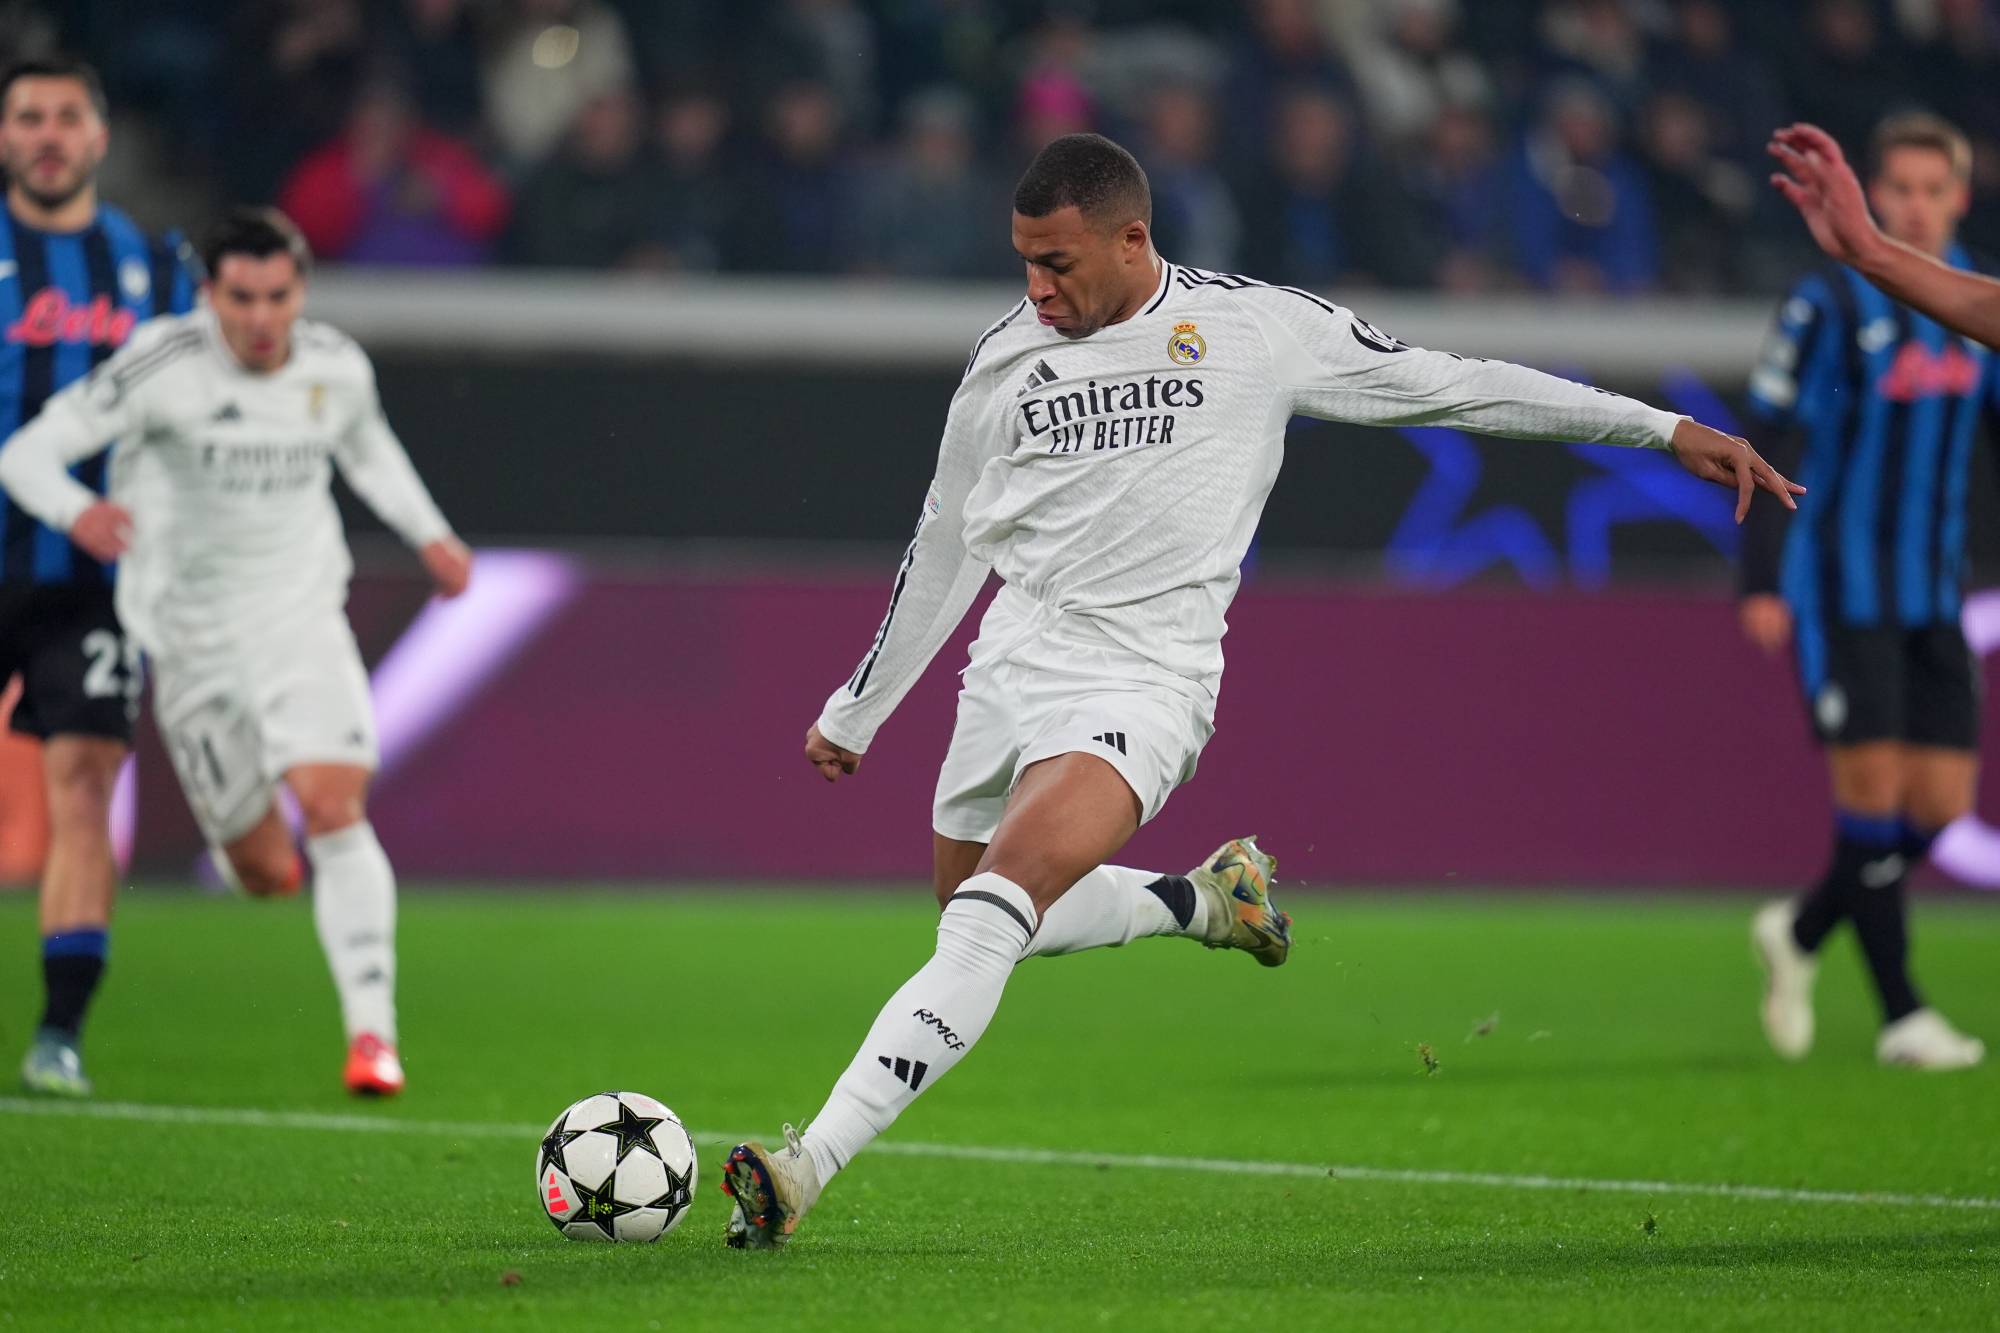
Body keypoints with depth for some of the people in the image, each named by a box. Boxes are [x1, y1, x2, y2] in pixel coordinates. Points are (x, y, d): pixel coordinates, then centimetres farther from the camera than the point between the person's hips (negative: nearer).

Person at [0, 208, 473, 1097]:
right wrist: (76, 513, -39)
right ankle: (249, 837, 45)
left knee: (334, 807, -23)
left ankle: (372, 1032, -19)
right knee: (266, 873, 4)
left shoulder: (339, 369, -3)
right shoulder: (164, 363, -16)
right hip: (190, 637, -1)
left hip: (301, 621, 1)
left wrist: (429, 535, 12)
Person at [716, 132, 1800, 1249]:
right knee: (978, 923, 14)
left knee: (995, 905, -25)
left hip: (1139, 685, -6)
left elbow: (1454, 386, 7)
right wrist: (854, 715, 28)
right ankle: (1204, 899, 37)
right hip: (1010, 667, 6)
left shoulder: (1257, 329, 0)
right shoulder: (1004, 363, 9)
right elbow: (942, 554, 22)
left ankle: (809, 1168, -32)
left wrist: (1666, 427, 6)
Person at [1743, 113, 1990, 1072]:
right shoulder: (1829, 303, -8)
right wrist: (1761, 583, -16)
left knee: (1941, 802, 2)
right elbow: (1770, 443, -10)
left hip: (1933, 595, 6)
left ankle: (1799, 934, 24)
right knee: (1872, 784, -11)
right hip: (1841, 588, -6)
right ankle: (1901, 1015, -4)